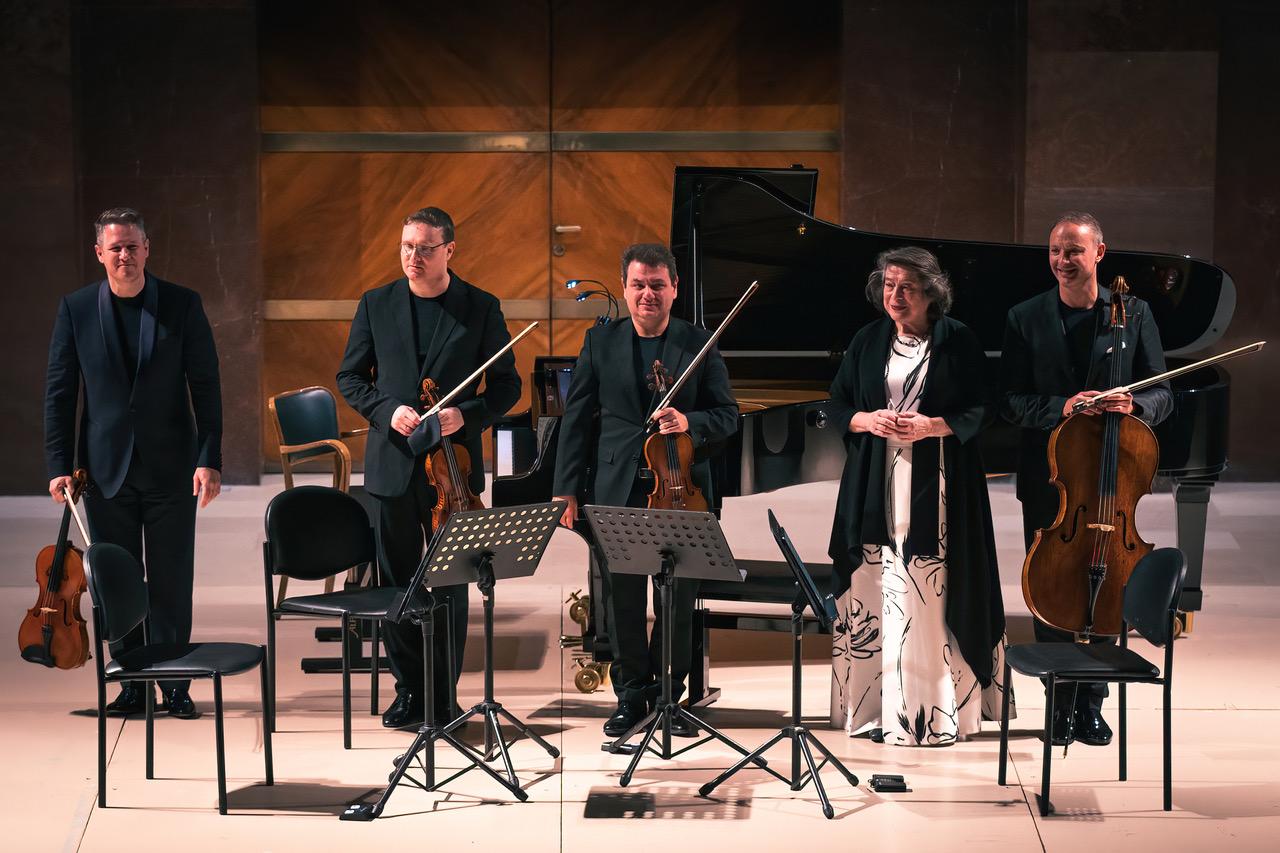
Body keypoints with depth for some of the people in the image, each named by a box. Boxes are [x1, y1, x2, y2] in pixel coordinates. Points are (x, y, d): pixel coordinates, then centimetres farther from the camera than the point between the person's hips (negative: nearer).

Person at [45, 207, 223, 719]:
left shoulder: (183, 306, -1)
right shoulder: (76, 309, 2)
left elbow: (205, 386, 0)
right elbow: (59, 391, 4)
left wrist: (209, 459, -8)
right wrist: (59, 464, -2)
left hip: (170, 466, -1)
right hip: (106, 467, 1)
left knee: (171, 580, 2)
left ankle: (174, 684, 11)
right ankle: (131, 683, 15)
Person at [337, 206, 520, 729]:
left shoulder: (481, 309, 0)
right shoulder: (376, 304, 6)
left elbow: (506, 385, 3)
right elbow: (350, 377, 9)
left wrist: (466, 415, -15)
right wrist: (386, 411, -9)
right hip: (392, 465, 2)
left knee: (450, 585, 3)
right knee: (397, 583, 7)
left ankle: (445, 695, 13)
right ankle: (409, 690, 18)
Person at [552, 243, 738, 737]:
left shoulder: (700, 344, 3)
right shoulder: (601, 342, 6)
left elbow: (727, 415, 4)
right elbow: (576, 419, 6)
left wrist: (689, 423, -18)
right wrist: (567, 489, 1)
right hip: (617, 492, 1)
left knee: (679, 599, 4)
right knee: (623, 598, 5)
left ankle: (669, 693, 19)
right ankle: (631, 694, 18)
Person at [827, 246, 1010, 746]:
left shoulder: (958, 341, 1)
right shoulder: (868, 342, 10)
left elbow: (981, 412, -1)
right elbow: (837, 407, 12)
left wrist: (931, 425, -16)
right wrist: (868, 421, -9)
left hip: (937, 490, -3)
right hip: (877, 489, 3)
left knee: (932, 594, -6)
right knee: (877, 590, 0)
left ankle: (936, 709, 0)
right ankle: (877, 704, 6)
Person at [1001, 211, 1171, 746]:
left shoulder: (1134, 314, 3)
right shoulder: (1025, 319, 2)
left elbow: (1161, 395, 1)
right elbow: (1011, 402, -3)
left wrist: (1133, 405, -21)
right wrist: (1062, 408, -21)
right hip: (1047, 480, 0)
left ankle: (1091, 703, 16)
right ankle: (1061, 704, 13)